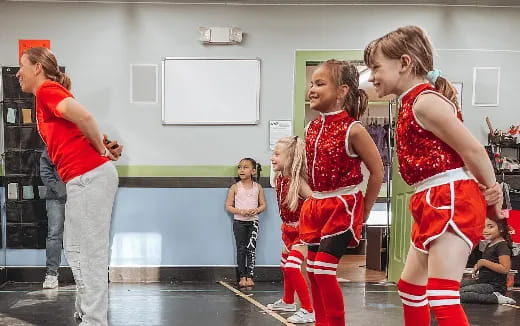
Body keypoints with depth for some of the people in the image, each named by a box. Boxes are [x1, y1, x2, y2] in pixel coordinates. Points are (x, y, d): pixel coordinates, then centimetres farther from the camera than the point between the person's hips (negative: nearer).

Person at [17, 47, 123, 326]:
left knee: (89, 252, -5)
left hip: (89, 177, -10)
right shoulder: (48, 95, 22)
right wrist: (103, 149, 2)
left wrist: (102, 151, -10)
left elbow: (84, 116, -23)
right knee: (75, 248, 17)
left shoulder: (46, 90, -7)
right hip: (86, 178, 10)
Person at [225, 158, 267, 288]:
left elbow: (263, 205, 6)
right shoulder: (235, 187, -2)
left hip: (253, 221, 1)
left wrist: (256, 210, -15)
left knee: (251, 249, 0)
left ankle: (250, 276, 6)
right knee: (241, 249, 2)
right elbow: (228, 206, -2)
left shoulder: (257, 187, 2)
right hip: (239, 222, -1)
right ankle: (242, 277, 8)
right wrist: (240, 211, -17)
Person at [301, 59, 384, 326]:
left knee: (323, 268, -12)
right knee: (313, 270, 10)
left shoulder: (352, 129, -15)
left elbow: (377, 171, -11)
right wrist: (313, 201, 14)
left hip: (343, 207, -7)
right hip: (316, 207, 7)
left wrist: (364, 210, -6)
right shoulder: (311, 128, 4)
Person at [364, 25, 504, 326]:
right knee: (411, 285, 22)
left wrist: (491, 197, -4)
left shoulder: (425, 101, -14)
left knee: (441, 295, -15)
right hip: (432, 204, 11)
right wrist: (491, 194, 5)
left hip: (451, 201, -11)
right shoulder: (412, 104, 17)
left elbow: (473, 149, -16)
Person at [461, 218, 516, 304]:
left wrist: (484, 262, -18)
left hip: (494, 286, -10)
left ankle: (496, 298, -16)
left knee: (459, 294, -24)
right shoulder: (489, 245, 16)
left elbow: (505, 269, -24)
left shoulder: (502, 246, -13)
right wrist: (478, 266, 11)